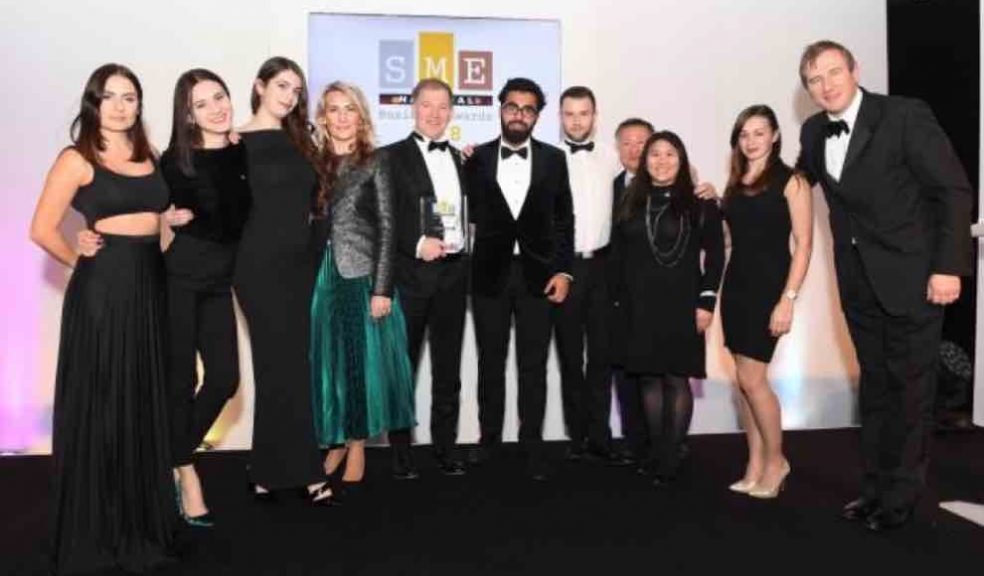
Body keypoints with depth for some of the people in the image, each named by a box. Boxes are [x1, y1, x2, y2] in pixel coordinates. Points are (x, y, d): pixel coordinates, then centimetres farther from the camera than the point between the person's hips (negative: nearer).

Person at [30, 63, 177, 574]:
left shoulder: (148, 154, 12)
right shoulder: (77, 159, -4)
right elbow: (42, 230, -7)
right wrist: (85, 262, 3)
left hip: (148, 285, 6)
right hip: (102, 287, -5)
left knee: (143, 402, 12)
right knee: (99, 404, 3)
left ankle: (140, 521, 27)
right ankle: (94, 529, 19)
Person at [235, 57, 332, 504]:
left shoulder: (298, 141, 14)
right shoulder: (239, 144, -4)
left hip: (300, 264, 6)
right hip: (261, 266, -6)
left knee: (281, 367, 9)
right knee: (287, 368, -3)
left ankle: (269, 472, 20)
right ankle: (305, 472, 4)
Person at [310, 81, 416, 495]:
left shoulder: (375, 161, -1)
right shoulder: (312, 162, 8)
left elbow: (387, 227, -6)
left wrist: (382, 288, -11)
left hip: (363, 274, -3)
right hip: (322, 275, 3)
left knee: (362, 359, 3)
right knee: (328, 361, 8)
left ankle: (357, 446, 15)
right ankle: (335, 441, 22)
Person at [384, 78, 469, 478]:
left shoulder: (461, 159, 15)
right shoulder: (392, 156, -1)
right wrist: (417, 244, -20)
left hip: (453, 273, 5)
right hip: (410, 275, -4)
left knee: (448, 369, 11)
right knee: (402, 367, 4)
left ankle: (445, 448, 22)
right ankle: (401, 452, 15)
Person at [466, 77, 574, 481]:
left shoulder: (554, 159, 5)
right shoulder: (478, 158, 4)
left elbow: (563, 220, 4)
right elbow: (470, 213, 4)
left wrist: (563, 270, -3)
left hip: (537, 274, 0)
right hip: (490, 274, 1)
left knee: (534, 366, 4)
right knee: (490, 362, 10)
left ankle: (532, 446, 14)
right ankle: (490, 438, 24)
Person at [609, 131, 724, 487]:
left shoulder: (700, 204, 2)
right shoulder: (630, 204, 11)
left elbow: (715, 256, -2)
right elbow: (617, 257, 10)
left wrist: (706, 301, -9)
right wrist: (617, 300, 6)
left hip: (680, 305, -3)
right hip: (639, 306, 3)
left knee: (677, 379, -2)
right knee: (649, 378, 7)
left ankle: (670, 458, 7)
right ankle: (655, 453, 18)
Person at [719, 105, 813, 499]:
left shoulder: (790, 181, -5)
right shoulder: (735, 184, 12)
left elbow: (803, 244, -10)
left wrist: (788, 299, -17)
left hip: (769, 286, -6)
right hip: (735, 285, 6)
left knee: (751, 378, -7)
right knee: (744, 379, 8)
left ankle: (776, 460, 14)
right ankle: (755, 465, 19)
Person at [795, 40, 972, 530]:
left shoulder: (905, 115, -11)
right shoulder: (813, 132, 5)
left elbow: (955, 190, -12)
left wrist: (948, 267, -17)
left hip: (911, 275, -5)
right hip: (858, 281, 5)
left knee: (910, 386, 4)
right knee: (874, 384, 13)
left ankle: (901, 496, 17)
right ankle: (875, 486, 25)